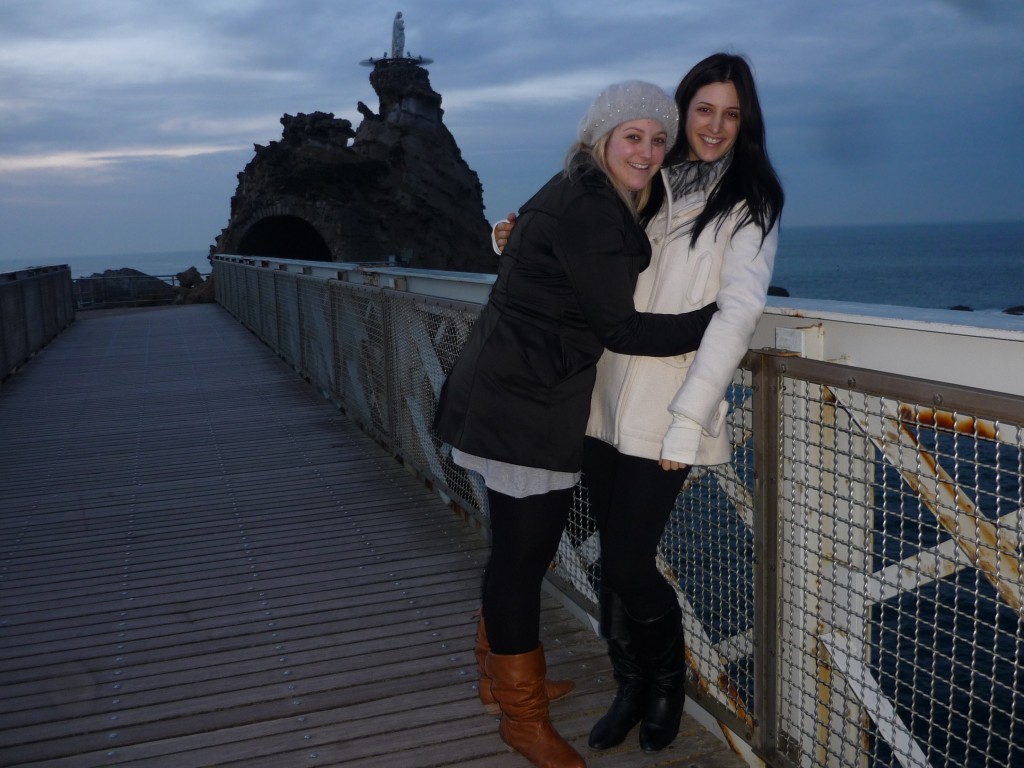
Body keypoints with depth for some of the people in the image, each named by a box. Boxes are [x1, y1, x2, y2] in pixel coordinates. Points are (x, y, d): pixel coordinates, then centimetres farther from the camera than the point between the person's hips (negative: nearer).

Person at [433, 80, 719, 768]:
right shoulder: (586, 209, -19)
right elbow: (620, 329, -19)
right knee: (523, 550, 0)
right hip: (522, 401, -10)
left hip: (543, 398, 10)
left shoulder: (597, 200, 14)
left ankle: (500, 671, 39)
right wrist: (714, 321, -12)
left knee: (527, 542, 20)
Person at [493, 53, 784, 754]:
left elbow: (736, 313, -10)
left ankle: (668, 683, 26)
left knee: (629, 564, -4)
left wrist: (688, 422, -18)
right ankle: (630, 690, 31)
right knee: (614, 558, 9)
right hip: (606, 400, 4)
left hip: (665, 414, -4)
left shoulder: (749, 205, -1)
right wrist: (522, 245, 2)